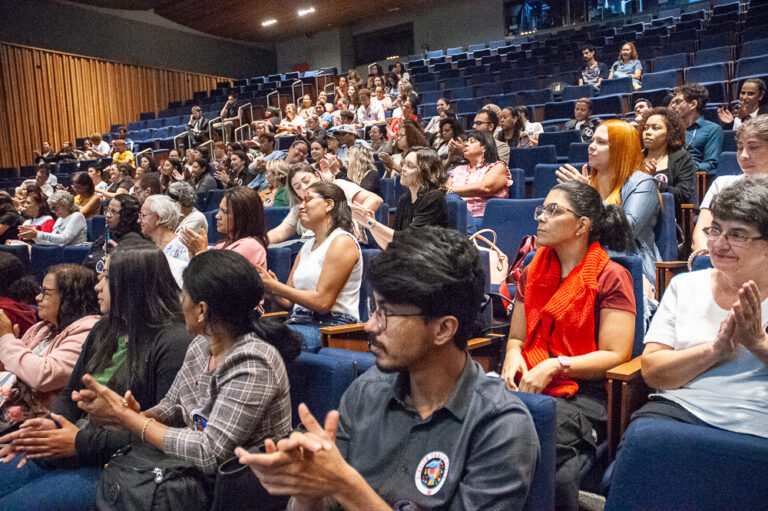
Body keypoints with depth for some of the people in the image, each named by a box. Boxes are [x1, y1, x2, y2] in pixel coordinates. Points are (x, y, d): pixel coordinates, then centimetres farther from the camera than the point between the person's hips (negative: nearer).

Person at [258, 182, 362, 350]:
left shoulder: (342, 242, -6)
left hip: (332, 325, -7)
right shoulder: (307, 245, 21)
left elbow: (322, 302, -14)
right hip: (300, 322, 8)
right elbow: (287, 302, 19)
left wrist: (275, 287, -13)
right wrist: (267, 285, -3)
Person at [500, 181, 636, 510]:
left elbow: (616, 355, -6)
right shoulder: (533, 273, 17)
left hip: (585, 392, -4)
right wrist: (514, 355, -1)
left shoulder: (611, 277, -1)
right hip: (530, 385, 5)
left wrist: (555, 366, -16)